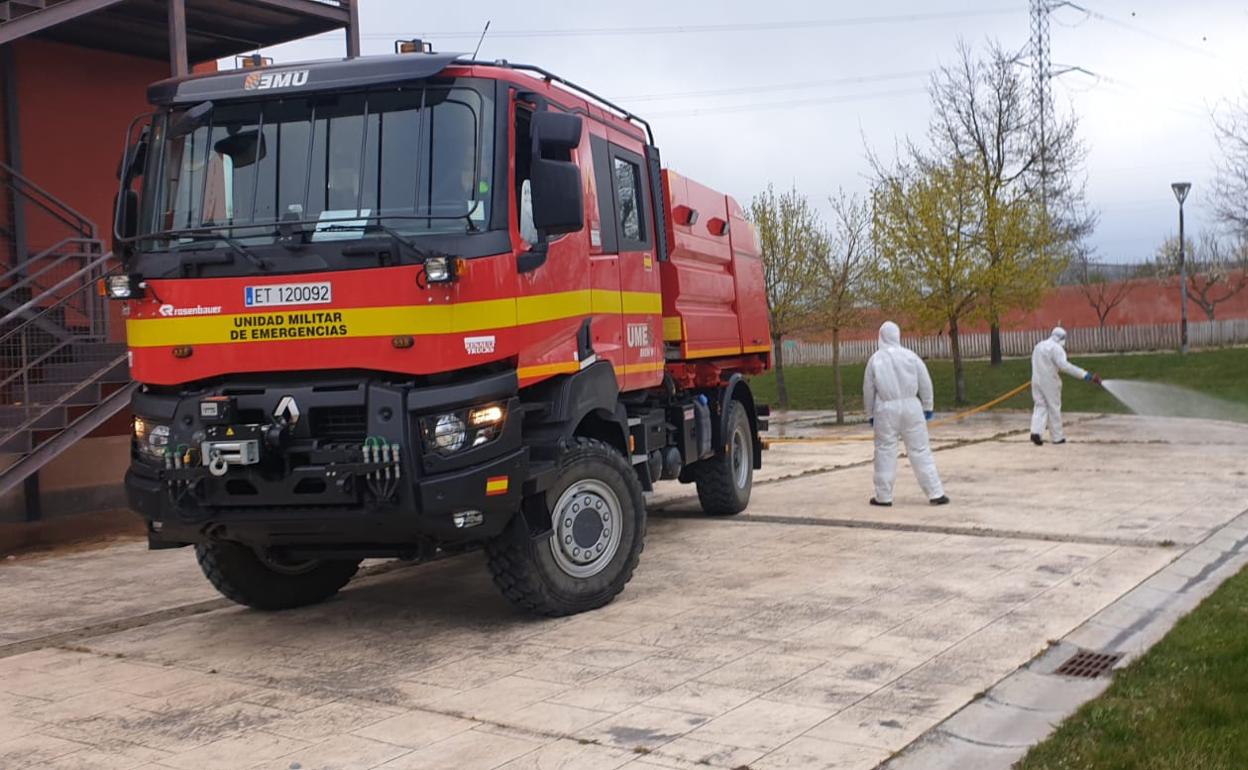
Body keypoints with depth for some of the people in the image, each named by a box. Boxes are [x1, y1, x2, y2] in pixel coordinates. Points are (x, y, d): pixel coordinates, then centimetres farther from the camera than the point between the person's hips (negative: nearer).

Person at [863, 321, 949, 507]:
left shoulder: (875, 359, -2)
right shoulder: (910, 356, -2)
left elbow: (868, 389, 3)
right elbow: (925, 382, 2)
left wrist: (870, 414, 13)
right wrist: (927, 407, 14)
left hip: (885, 409, -1)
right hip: (910, 407, 1)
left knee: (885, 451, 7)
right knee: (920, 450, 5)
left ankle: (884, 496, 10)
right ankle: (935, 493, 6)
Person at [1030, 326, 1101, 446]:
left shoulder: (1039, 345, 12)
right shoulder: (1056, 348, -14)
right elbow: (1064, 365, -28)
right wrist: (1086, 375, -32)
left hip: (1036, 380, 6)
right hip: (1050, 382, -6)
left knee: (1040, 406, 8)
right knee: (1054, 408, 6)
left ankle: (1036, 432, -11)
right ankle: (1057, 437, 13)